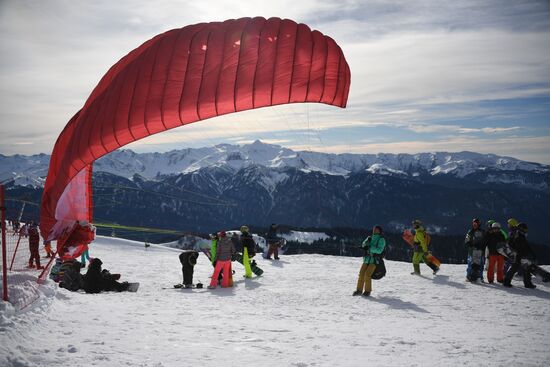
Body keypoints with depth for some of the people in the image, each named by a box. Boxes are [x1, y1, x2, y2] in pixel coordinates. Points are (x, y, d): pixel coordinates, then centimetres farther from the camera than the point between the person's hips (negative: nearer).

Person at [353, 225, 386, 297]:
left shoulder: (381, 239, -1)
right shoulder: (370, 238, 16)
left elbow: (379, 250, -12)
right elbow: (363, 245, 5)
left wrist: (370, 248, -19)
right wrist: (367, 242, -16)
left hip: (374, 260, -5)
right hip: (367, 259, 5)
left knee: (367, 275, -17)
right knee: (361, 274, -5)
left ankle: (367, 291, -5)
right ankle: (359, 290, 4)